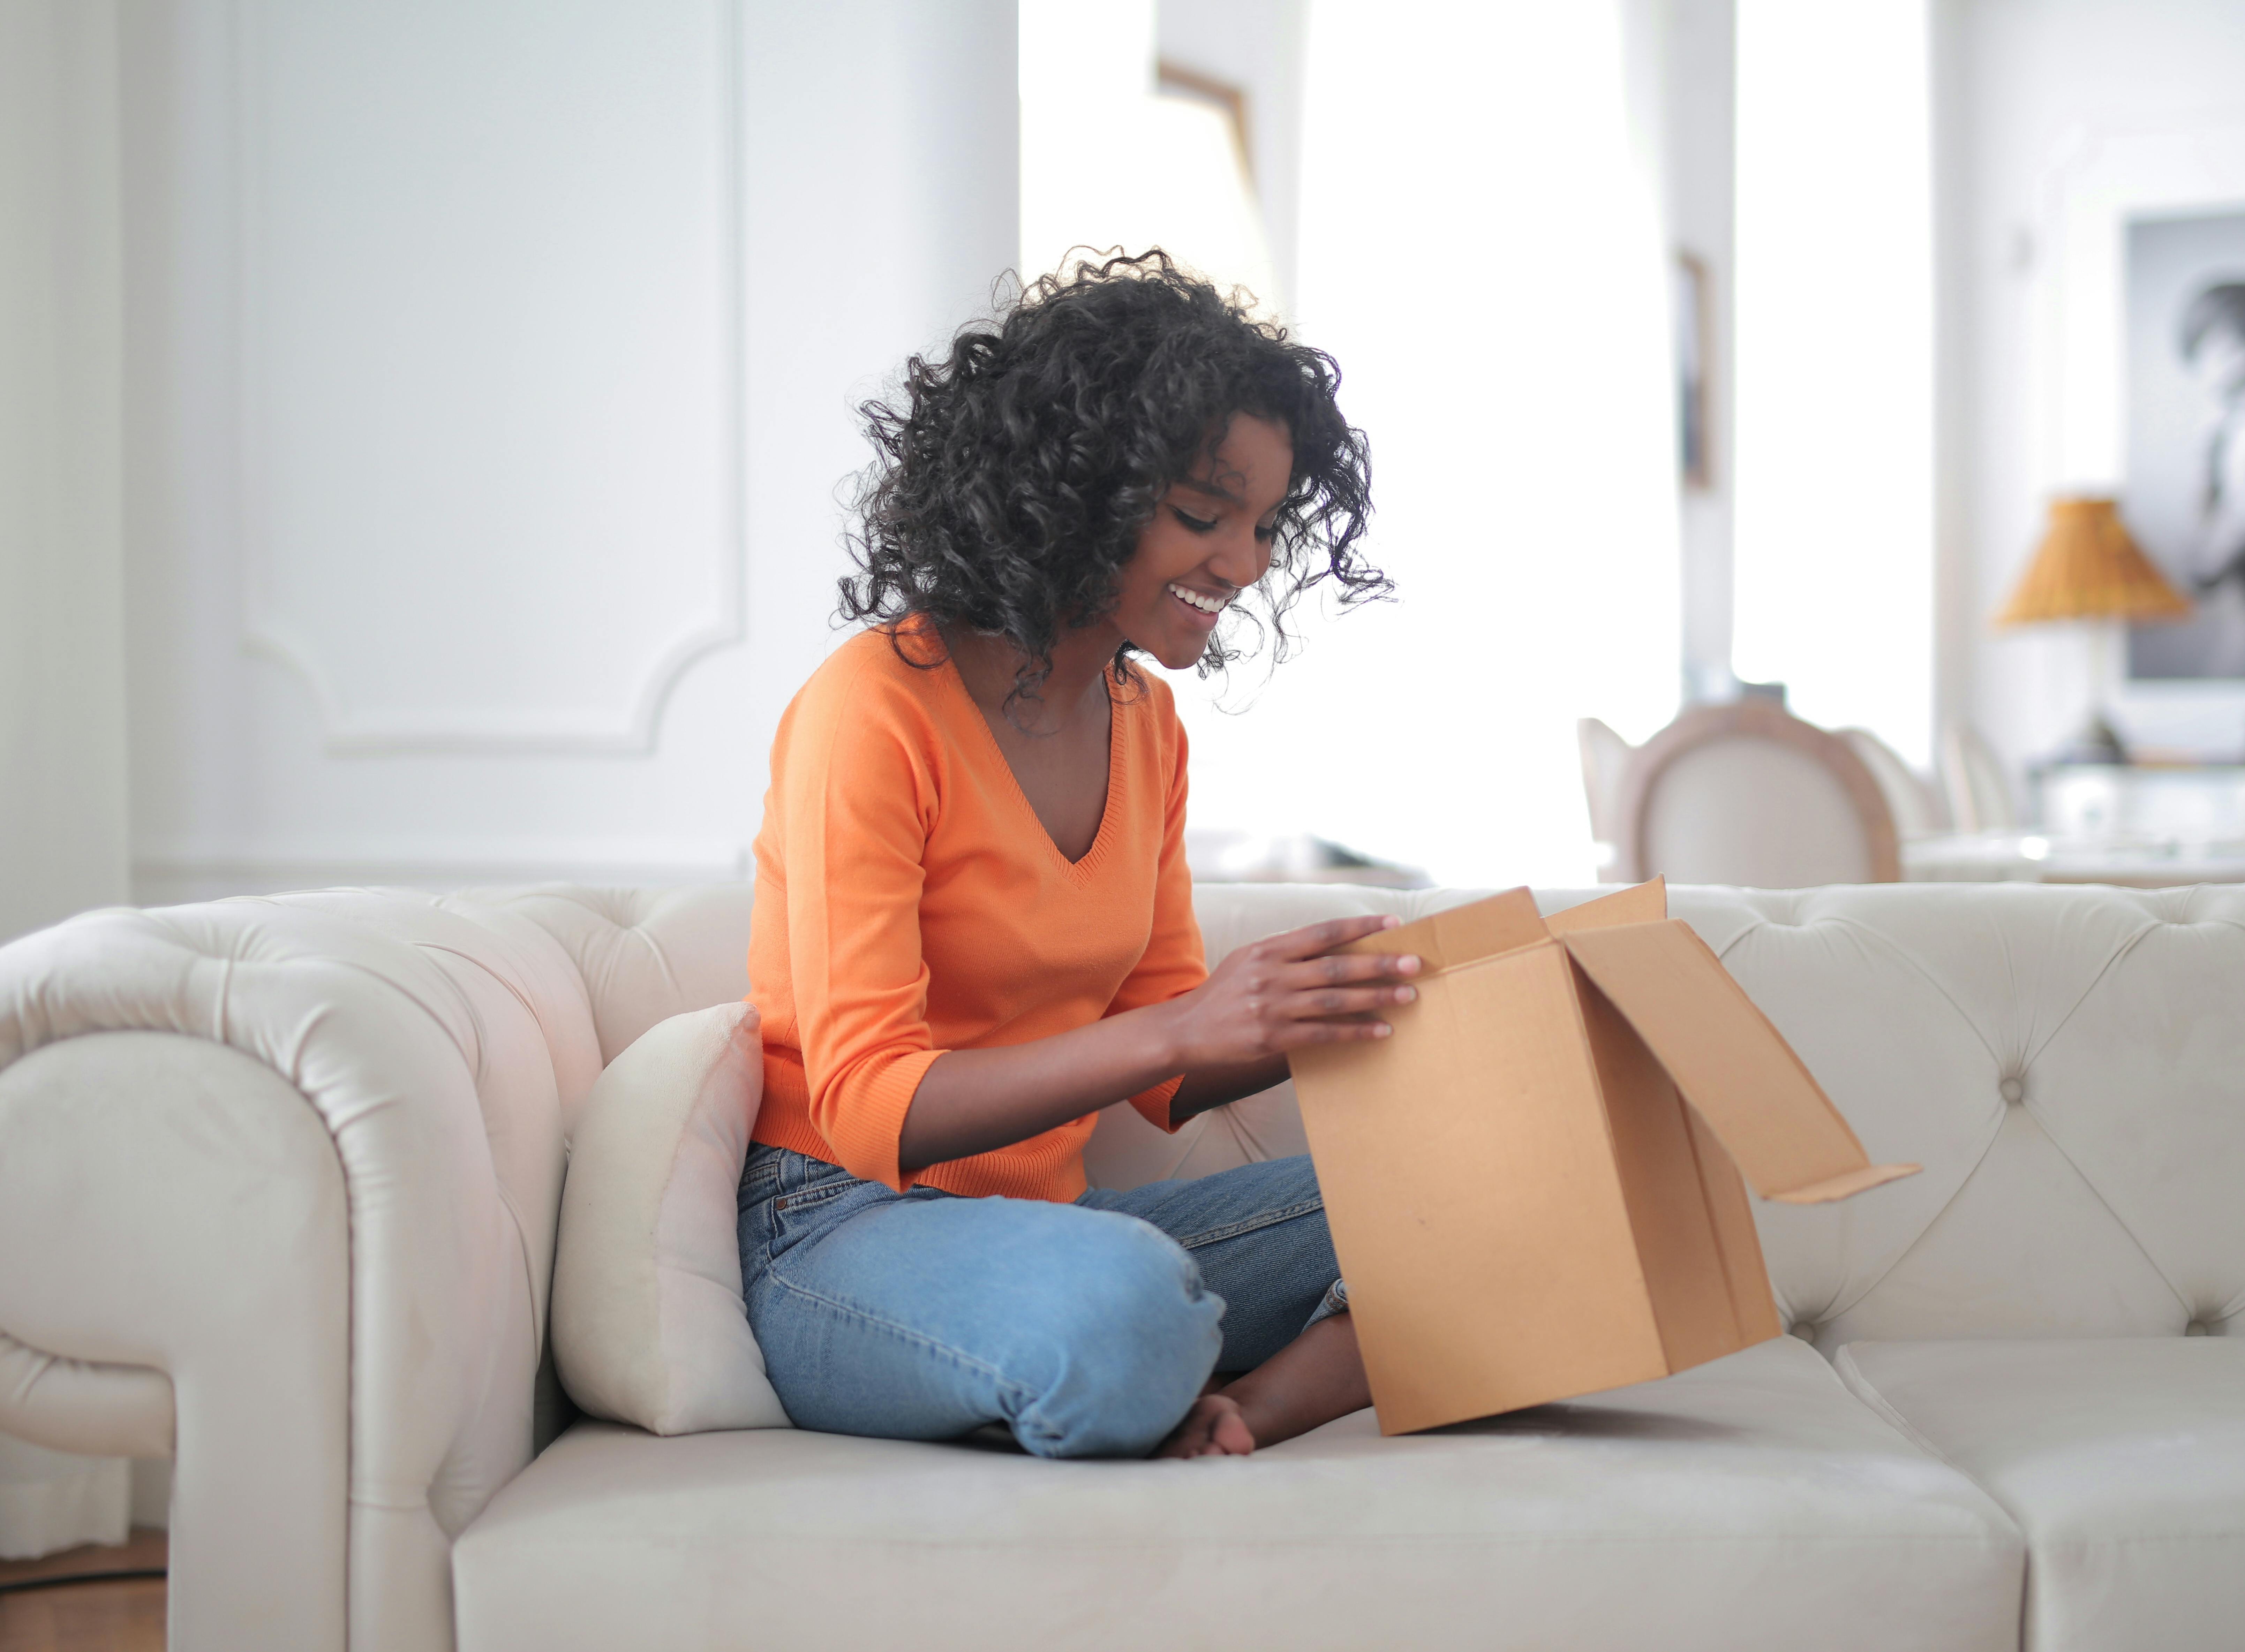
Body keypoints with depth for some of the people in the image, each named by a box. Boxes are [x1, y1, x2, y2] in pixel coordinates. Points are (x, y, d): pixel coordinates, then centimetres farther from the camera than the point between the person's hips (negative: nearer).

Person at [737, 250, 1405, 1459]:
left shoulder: (1144, 722, 10)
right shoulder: (875, 708, -14)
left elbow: (1166, 1079, 11)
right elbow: (868, 1108, -20)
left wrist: (1328, 1019, -9)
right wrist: (1181, 1027, -30)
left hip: (1039, 1218, 8)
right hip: (833, 1231, -7)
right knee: (1115, 1298, -39)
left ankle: (1237, 1411, -24)